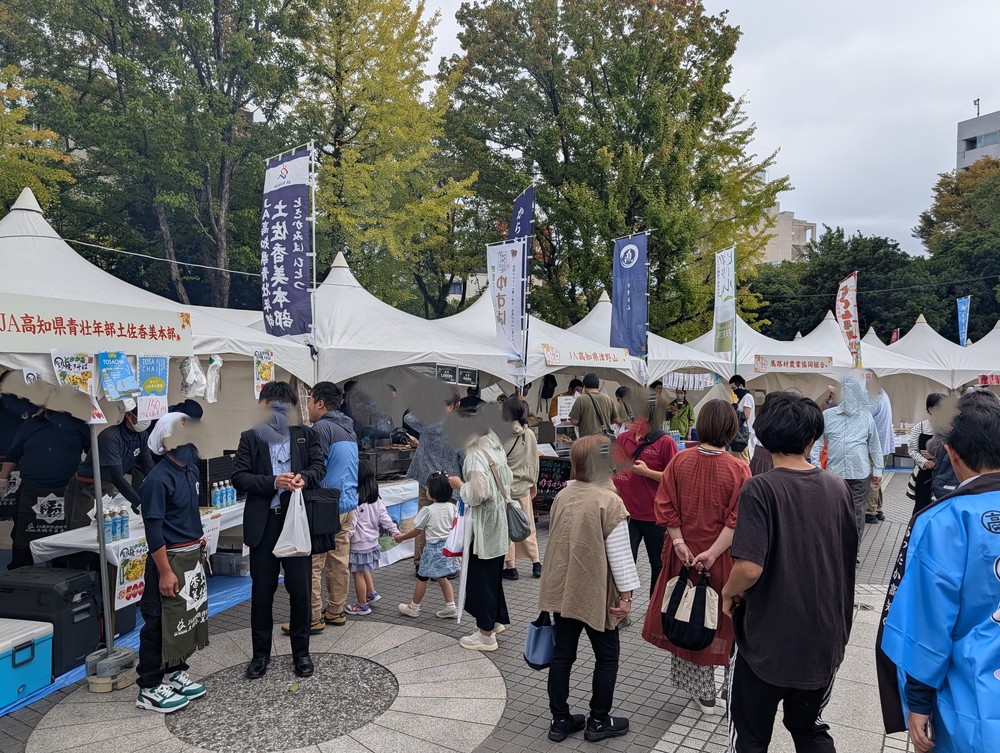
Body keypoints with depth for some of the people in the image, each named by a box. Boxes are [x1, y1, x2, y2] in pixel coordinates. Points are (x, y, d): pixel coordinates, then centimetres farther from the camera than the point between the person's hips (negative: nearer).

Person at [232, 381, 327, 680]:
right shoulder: (250, 438, 5)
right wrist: (272, 482, -18)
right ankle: (261, 653, 26)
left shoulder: (306, 435, 8)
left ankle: (301, 652, 22)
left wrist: (304, 477, -21)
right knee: (262, 591, 10)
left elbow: (319, 466, 1)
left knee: (300, 589, 5)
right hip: (264, 524, 0)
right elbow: (239, 478, -3)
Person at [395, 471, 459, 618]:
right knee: (442, 577, 17)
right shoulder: (453, 508, -2)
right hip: (448, 545, 6)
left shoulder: (427, 510, -16)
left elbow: (416, 531, -8)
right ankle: (450, 607, 13)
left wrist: (401, 537, 7)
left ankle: (414, 607, 23)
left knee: (422, 577, 10)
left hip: (433, 547, -5)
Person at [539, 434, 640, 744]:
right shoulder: (610, 502, -18)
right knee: (607, 656, 13)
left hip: (562, 590, 6)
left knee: (562, 654, 14)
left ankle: (560, 720, 24)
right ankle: (598, 722, 22)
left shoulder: (562, 496, 2)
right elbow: (619, 554, -17)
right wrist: (626, 593, -9)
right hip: (595, 594, -6)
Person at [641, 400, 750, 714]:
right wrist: (712, 553, -18)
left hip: (683, 554, 3)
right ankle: (706, 694, 23)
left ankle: (686, 677, 35)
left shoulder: (679, 461, -7)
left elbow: (666, 507, -6)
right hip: (718, 560, -3)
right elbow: (736, 520, -19)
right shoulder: (738, 469, -15)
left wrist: (678, 541, -6)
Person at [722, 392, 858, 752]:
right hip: (824, 639, 5)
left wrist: (729, 592, -8)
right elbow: (849, 557, 9)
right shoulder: (838, 487, -4)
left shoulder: (760, 488, -21)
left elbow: (750, 568, -28)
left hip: (768, 641, -5)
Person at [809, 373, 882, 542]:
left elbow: (874, 445, 10)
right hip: (834, 473, -1)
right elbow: (817, 442, 1)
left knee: (857, 514, 6)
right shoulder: (827, 415, 0)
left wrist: (877, 470, 10)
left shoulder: (866, 416, 5)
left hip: (860, 474, 1)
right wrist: (815, 466, -6)